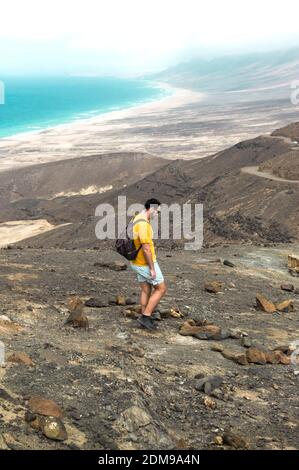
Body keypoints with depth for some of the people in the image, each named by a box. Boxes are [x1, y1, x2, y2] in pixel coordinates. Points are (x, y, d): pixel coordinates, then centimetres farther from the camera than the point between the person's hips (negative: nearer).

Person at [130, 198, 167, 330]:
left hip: (138, 262, 9)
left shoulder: (137, 220, 5)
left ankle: (145, 318, 27)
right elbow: (146, 249, -29)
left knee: (146, 290, 19)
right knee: (161, 289, 5)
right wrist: (152, 268, -22)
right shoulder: (143, 225, -29)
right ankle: (145, 317, 5)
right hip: (146, 264, -9)